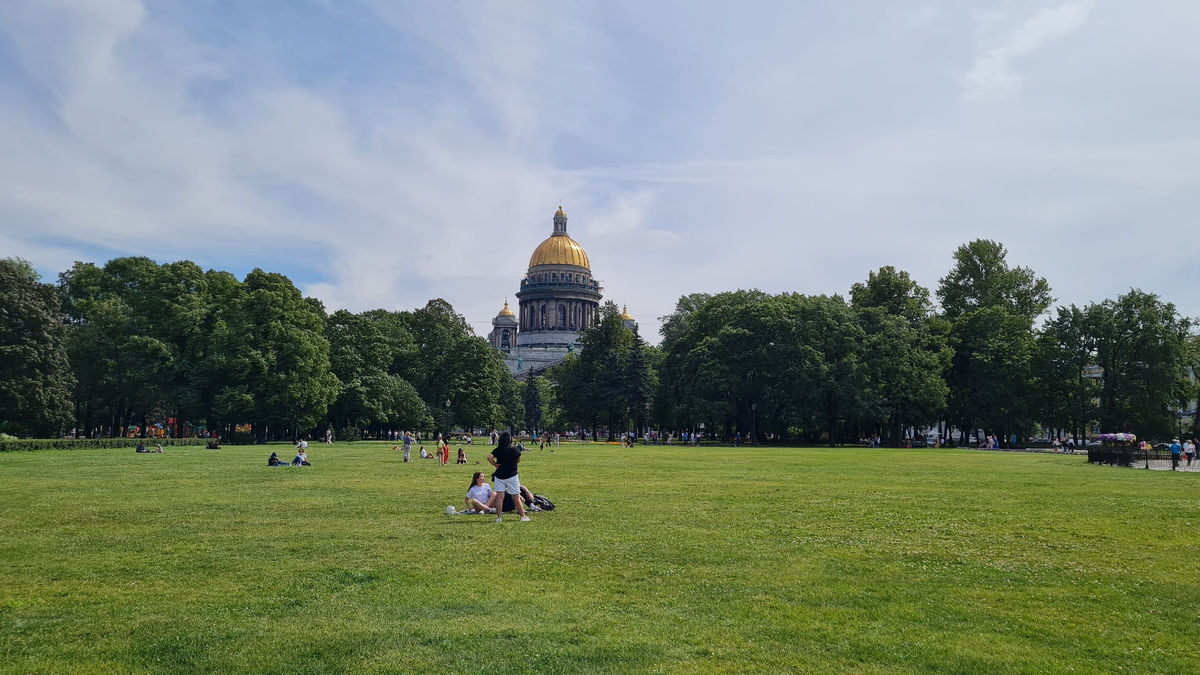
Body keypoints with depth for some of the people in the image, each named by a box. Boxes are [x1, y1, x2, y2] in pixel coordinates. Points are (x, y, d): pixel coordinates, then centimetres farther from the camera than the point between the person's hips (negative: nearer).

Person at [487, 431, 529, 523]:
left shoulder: (497, 450, -7)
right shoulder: (515, 450, -9)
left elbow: (489, 457, -20)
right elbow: (518, 461, 5)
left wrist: (495, 464, -8)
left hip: (499, 476, 1)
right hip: (512, 476, -1)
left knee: (499, 496, 3)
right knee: (516, 497, 7)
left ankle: (499, 517, 3)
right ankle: (523, 516, 13)